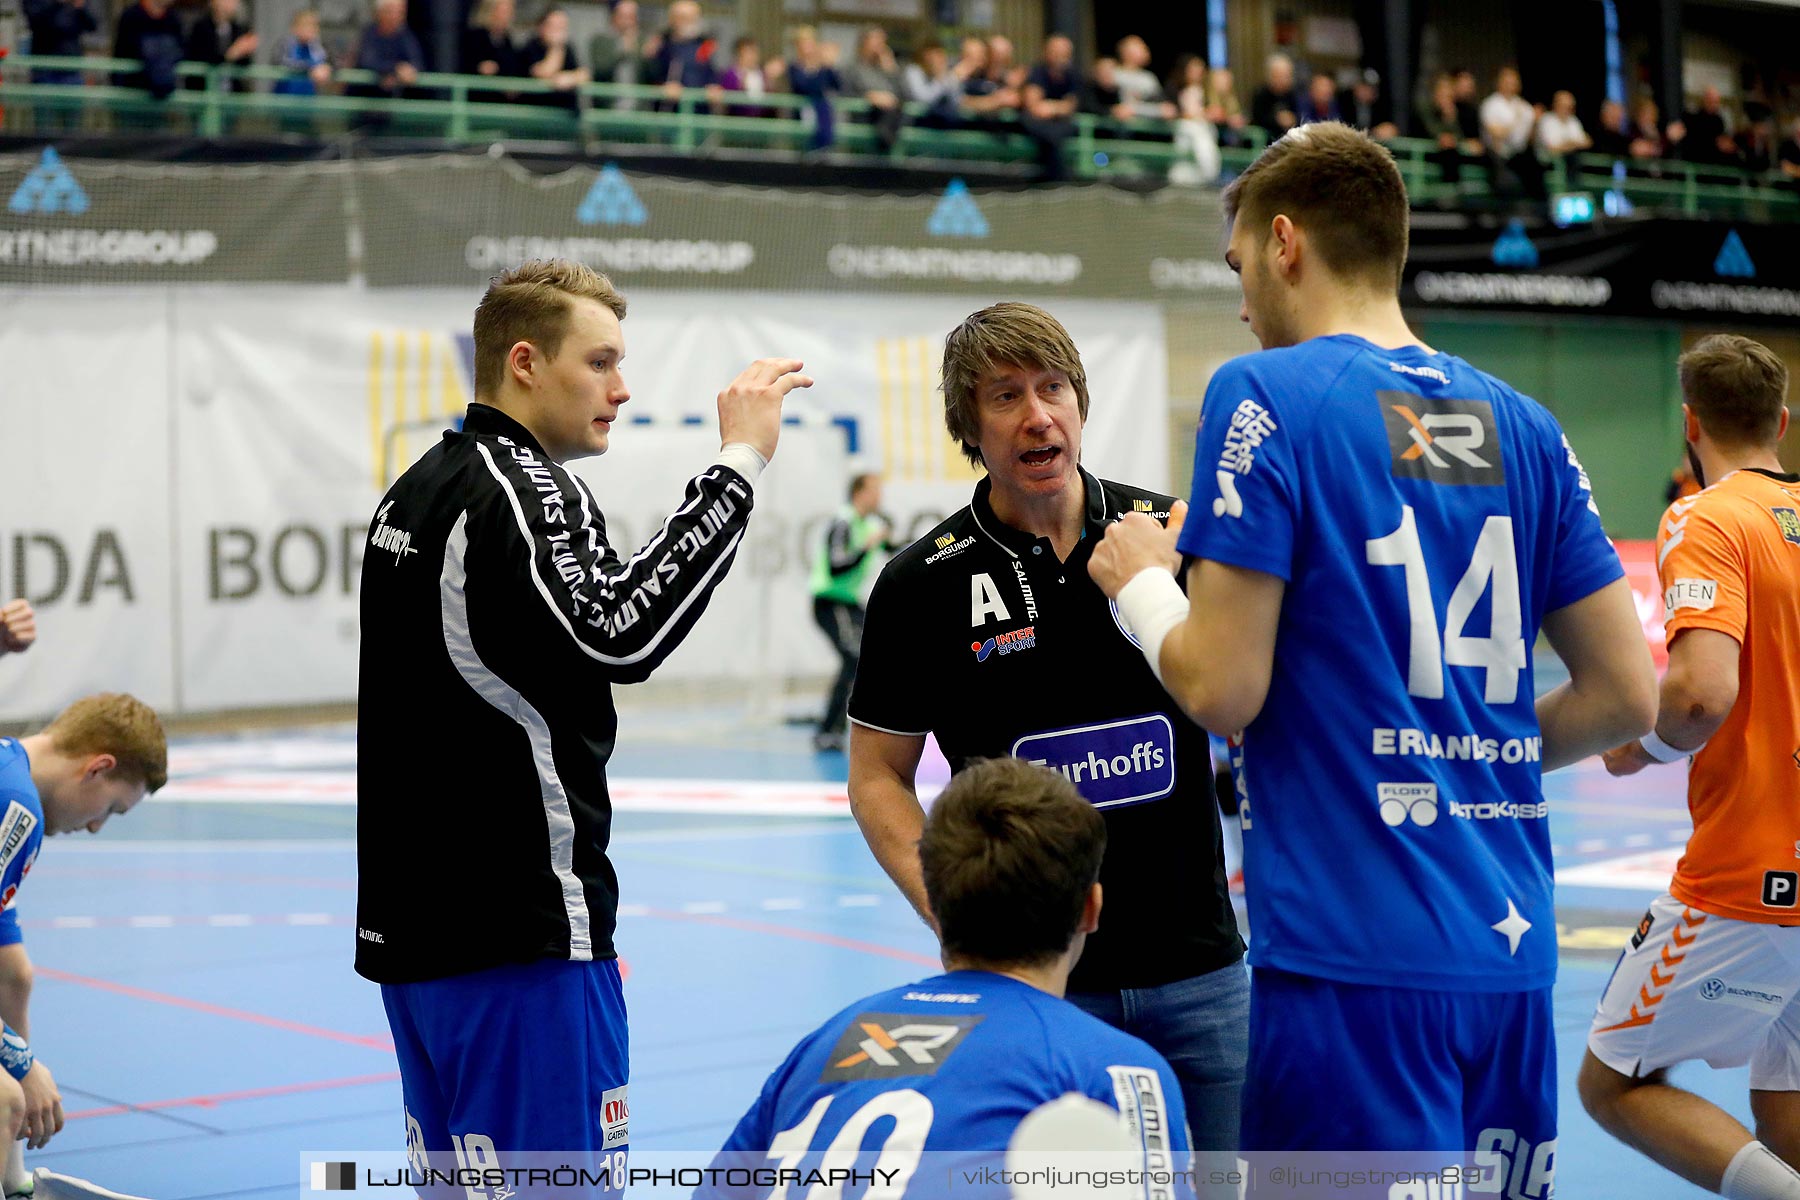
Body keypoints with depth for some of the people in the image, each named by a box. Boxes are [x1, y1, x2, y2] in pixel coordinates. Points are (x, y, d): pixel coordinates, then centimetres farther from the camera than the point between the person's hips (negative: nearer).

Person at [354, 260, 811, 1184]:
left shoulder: (416, 491, 16)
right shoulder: (520, 491, -14)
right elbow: (618, 634, -29)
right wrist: (738, 464, -25)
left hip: (411, 924, 10)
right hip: (523, 934, -10)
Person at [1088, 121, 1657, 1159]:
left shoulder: (1265, 395, -6)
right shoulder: (1522, 424, 11)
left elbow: (1223, 690, -11)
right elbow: (1626, 694, 9)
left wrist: (1143, 584, 7)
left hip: (1356, 953, -6)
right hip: (1513, 953, 7)